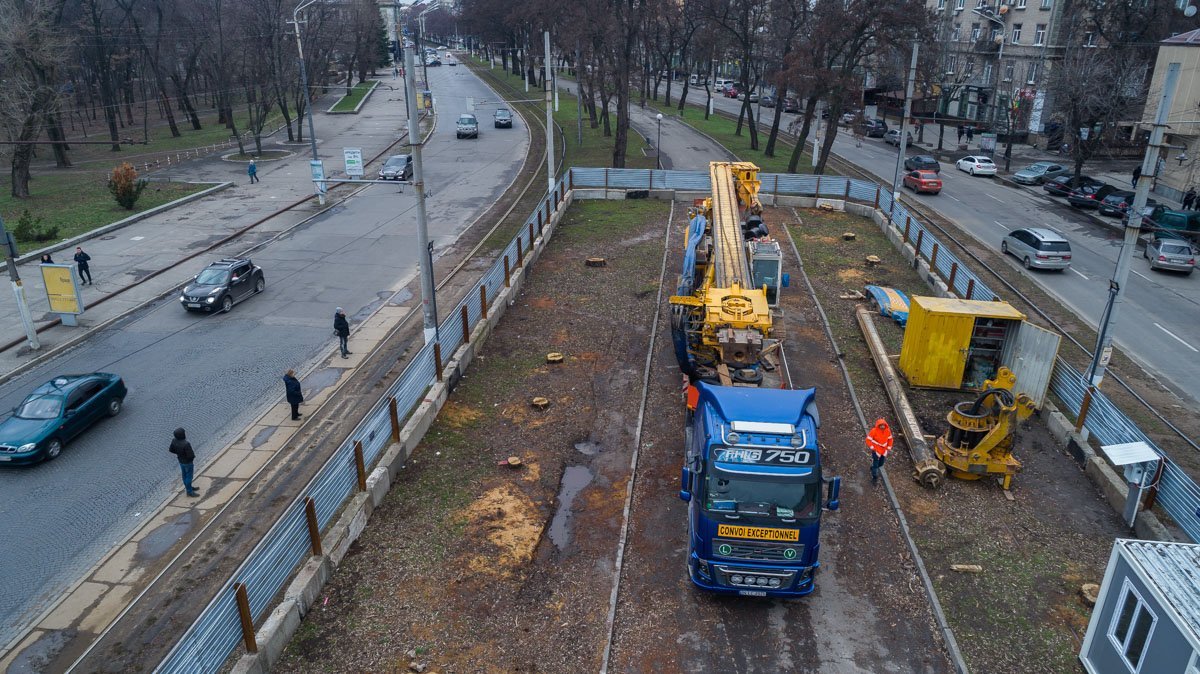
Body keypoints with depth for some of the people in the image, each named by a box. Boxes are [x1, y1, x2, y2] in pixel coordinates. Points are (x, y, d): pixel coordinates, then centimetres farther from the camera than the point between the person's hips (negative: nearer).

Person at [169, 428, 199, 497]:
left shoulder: (174, 441, -13)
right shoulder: (186, 444, -37)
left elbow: (171, 450, 3)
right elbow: (190, 456, -32)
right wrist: (193, 455, -10)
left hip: (181, 461, 8)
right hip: (188, 462, -8)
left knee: (185, 475, 24)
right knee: (189, 476, 10)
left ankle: (188, 487, 44)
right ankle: (189, 491, 24)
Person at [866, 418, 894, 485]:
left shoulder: (887, 430, -9)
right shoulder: (874, 431, -22)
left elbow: (890, 439, 7)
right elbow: (868, 439, -14)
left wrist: (889, 448, 2)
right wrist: (872, 448, -17)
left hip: (884, 450, 5)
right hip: (876, 450, -5)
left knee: (881, 463, 16)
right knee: (875, 463, -4)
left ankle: (873, 468, 46)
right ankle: (874, 477, 10)